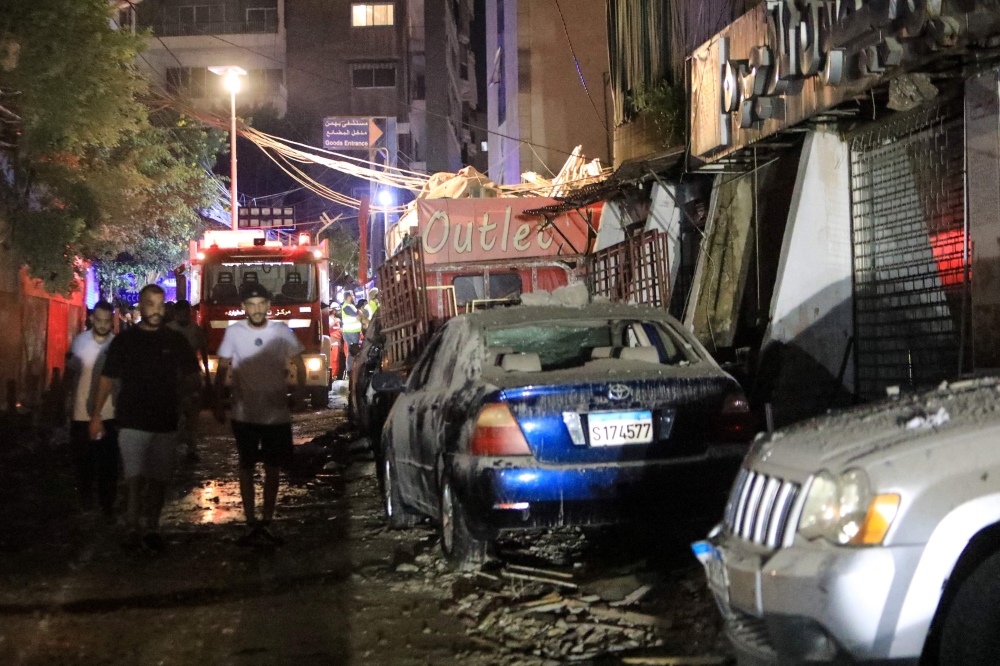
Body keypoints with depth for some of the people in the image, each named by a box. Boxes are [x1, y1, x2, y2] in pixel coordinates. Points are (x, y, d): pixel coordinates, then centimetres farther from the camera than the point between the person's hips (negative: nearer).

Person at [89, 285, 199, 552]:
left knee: (158, 479, 8)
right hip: (132, 421, -2)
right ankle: (133, 529, -5)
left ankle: (152, 529, 19)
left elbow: (191, 376, 9)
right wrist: (96, 415, 0)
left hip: (165, 422, 2)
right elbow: (108, 379, 5)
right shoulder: (124, 340, 2)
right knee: (136, 478, -9)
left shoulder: (175, 341, 6)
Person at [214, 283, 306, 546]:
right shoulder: (234, 332, -8)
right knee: (247, 467, 8)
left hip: (277, 414, 1)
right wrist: (218, 404, 0)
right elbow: (222, 370, 0)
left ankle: (267, 522, 20)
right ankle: (251, 524, 17)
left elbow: (299, 364, 4)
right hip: (244, 414, -1)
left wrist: (300, 393, -6)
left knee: (273, 468, 9)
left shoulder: (282, 331, -7)